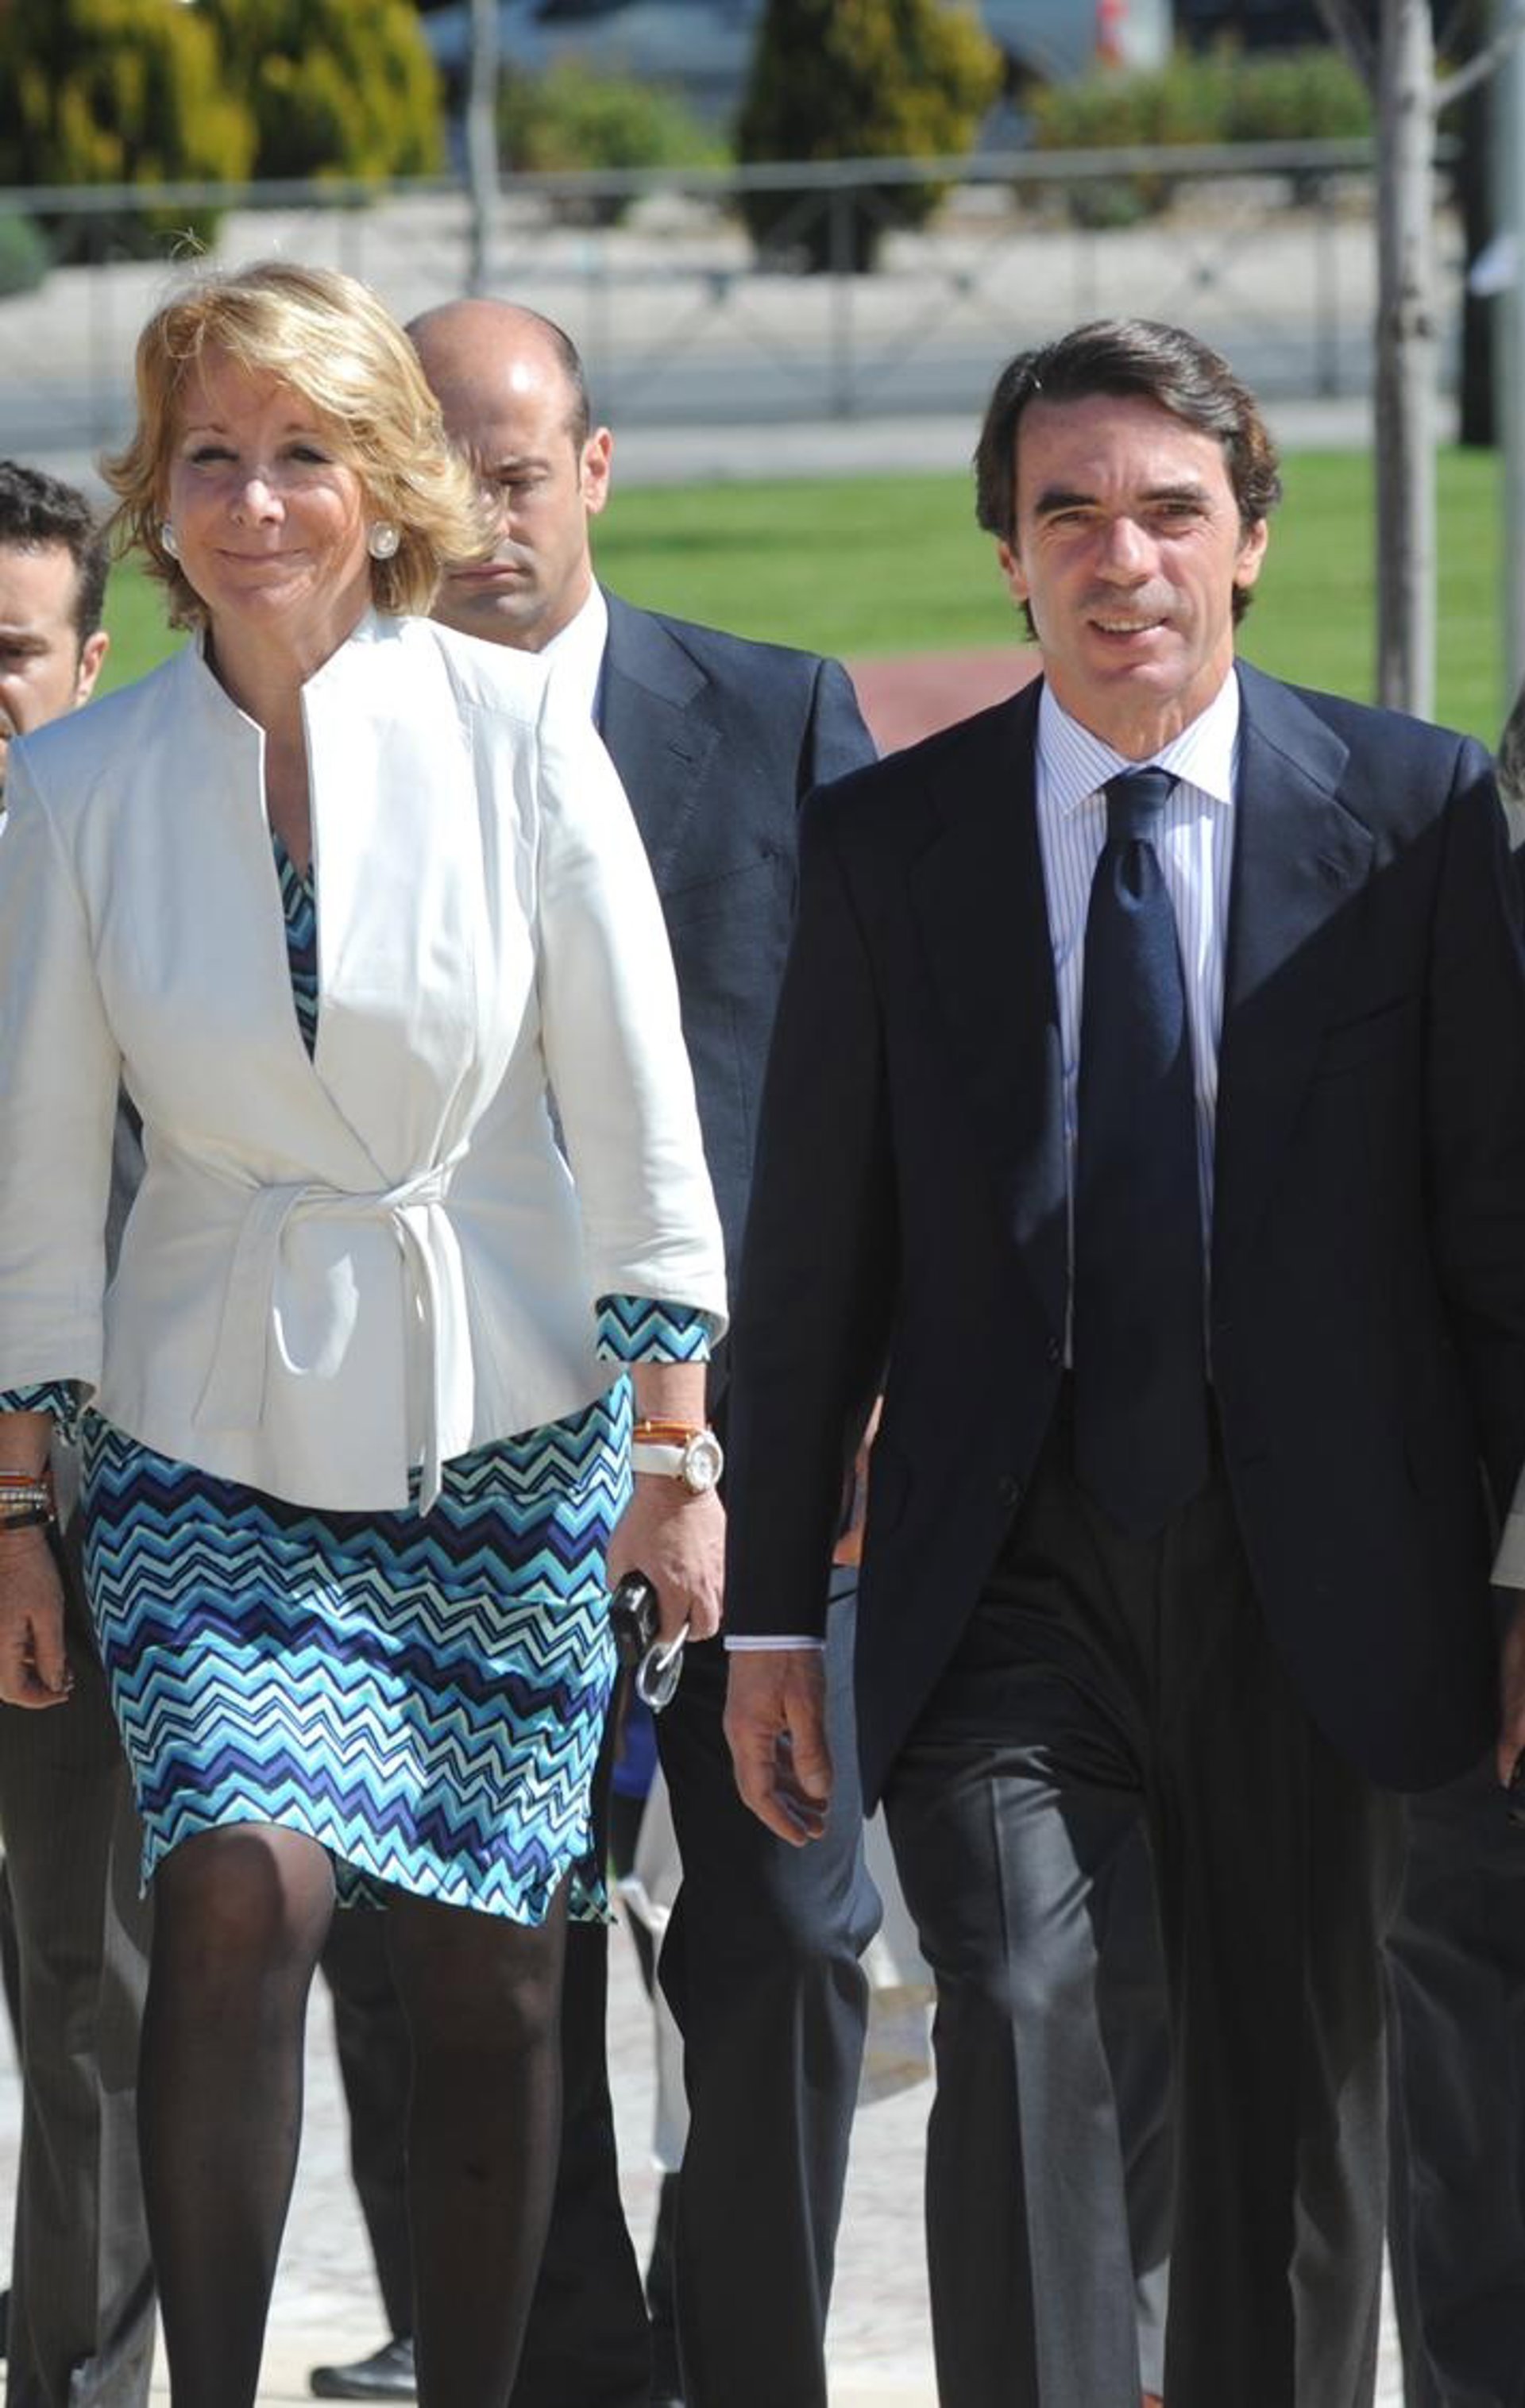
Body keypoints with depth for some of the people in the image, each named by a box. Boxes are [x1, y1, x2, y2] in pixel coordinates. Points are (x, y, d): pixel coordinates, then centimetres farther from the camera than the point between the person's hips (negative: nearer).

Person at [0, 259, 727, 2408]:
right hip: (214, 1444, 0)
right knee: (244, 1888, -19)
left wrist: (678, 1453, -4)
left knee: (487, 1979, 3)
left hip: (501, 1428, 0)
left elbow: (635, 1109, -3)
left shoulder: (515, 736, -6)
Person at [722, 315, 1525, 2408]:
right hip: (1005, 1564, 0)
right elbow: (811, 1255, 8)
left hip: (1310, 1577, 0)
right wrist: (767, 1610, 6)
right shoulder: (887, 844, 4)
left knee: (1293, 2111, 8)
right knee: (1017, 2015, -20)